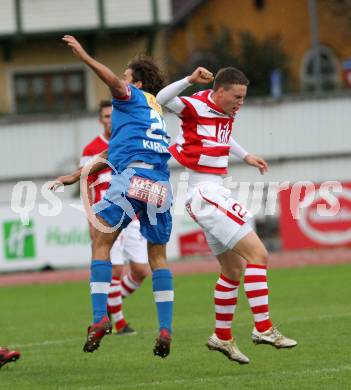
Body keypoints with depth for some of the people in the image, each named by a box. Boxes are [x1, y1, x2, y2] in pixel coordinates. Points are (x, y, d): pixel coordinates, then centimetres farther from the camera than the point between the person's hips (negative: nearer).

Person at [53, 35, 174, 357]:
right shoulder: (155, 113, 32)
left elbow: (114, 81, -15)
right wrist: (77, 175, 36)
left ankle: (100, 317, -12)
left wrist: (84, 56, -17)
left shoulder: (135, 97, 11)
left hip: (134, 176, -7)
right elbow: (114, 153, 36)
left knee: (101, 242, 0)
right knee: (158, 256, 13)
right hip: (160, 185, 7)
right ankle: (165, 329, 3)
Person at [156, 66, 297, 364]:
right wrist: (190, 80, -37)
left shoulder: (226, 113, 13)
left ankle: (222, 337, 26)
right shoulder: (196, 107, -12)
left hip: (215, 192, 10)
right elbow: (161, 99, -27)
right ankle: (263, 328, -17)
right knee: (257, 253, -16)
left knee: (234, 269, 16)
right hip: (204, 192, -10)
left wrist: (246, 156, 32)